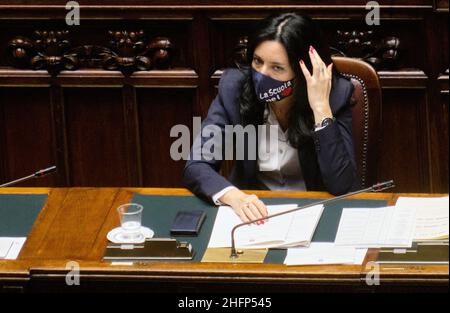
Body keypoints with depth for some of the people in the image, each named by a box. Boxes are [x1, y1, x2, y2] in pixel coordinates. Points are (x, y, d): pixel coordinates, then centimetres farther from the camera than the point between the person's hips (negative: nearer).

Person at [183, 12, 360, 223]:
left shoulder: (335, 93, -13)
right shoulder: (234, 87, -10)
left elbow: (342, 186, -20)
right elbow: (197, 166, -13)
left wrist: (321, 106, -25)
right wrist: (234, 197, -32)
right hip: (253, 213, 0)